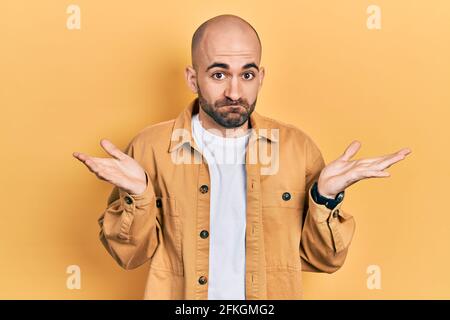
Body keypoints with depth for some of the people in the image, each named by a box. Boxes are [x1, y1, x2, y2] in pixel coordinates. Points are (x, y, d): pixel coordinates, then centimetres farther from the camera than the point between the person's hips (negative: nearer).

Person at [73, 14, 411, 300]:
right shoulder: (150, 146, -11)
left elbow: (323, 259, -3)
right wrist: (137, 195, -22)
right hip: (176, 292, 0)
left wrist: (326, 197, -20)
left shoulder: (298, 146, -8)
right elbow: (130, 255, -4)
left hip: (272, 291, 1)